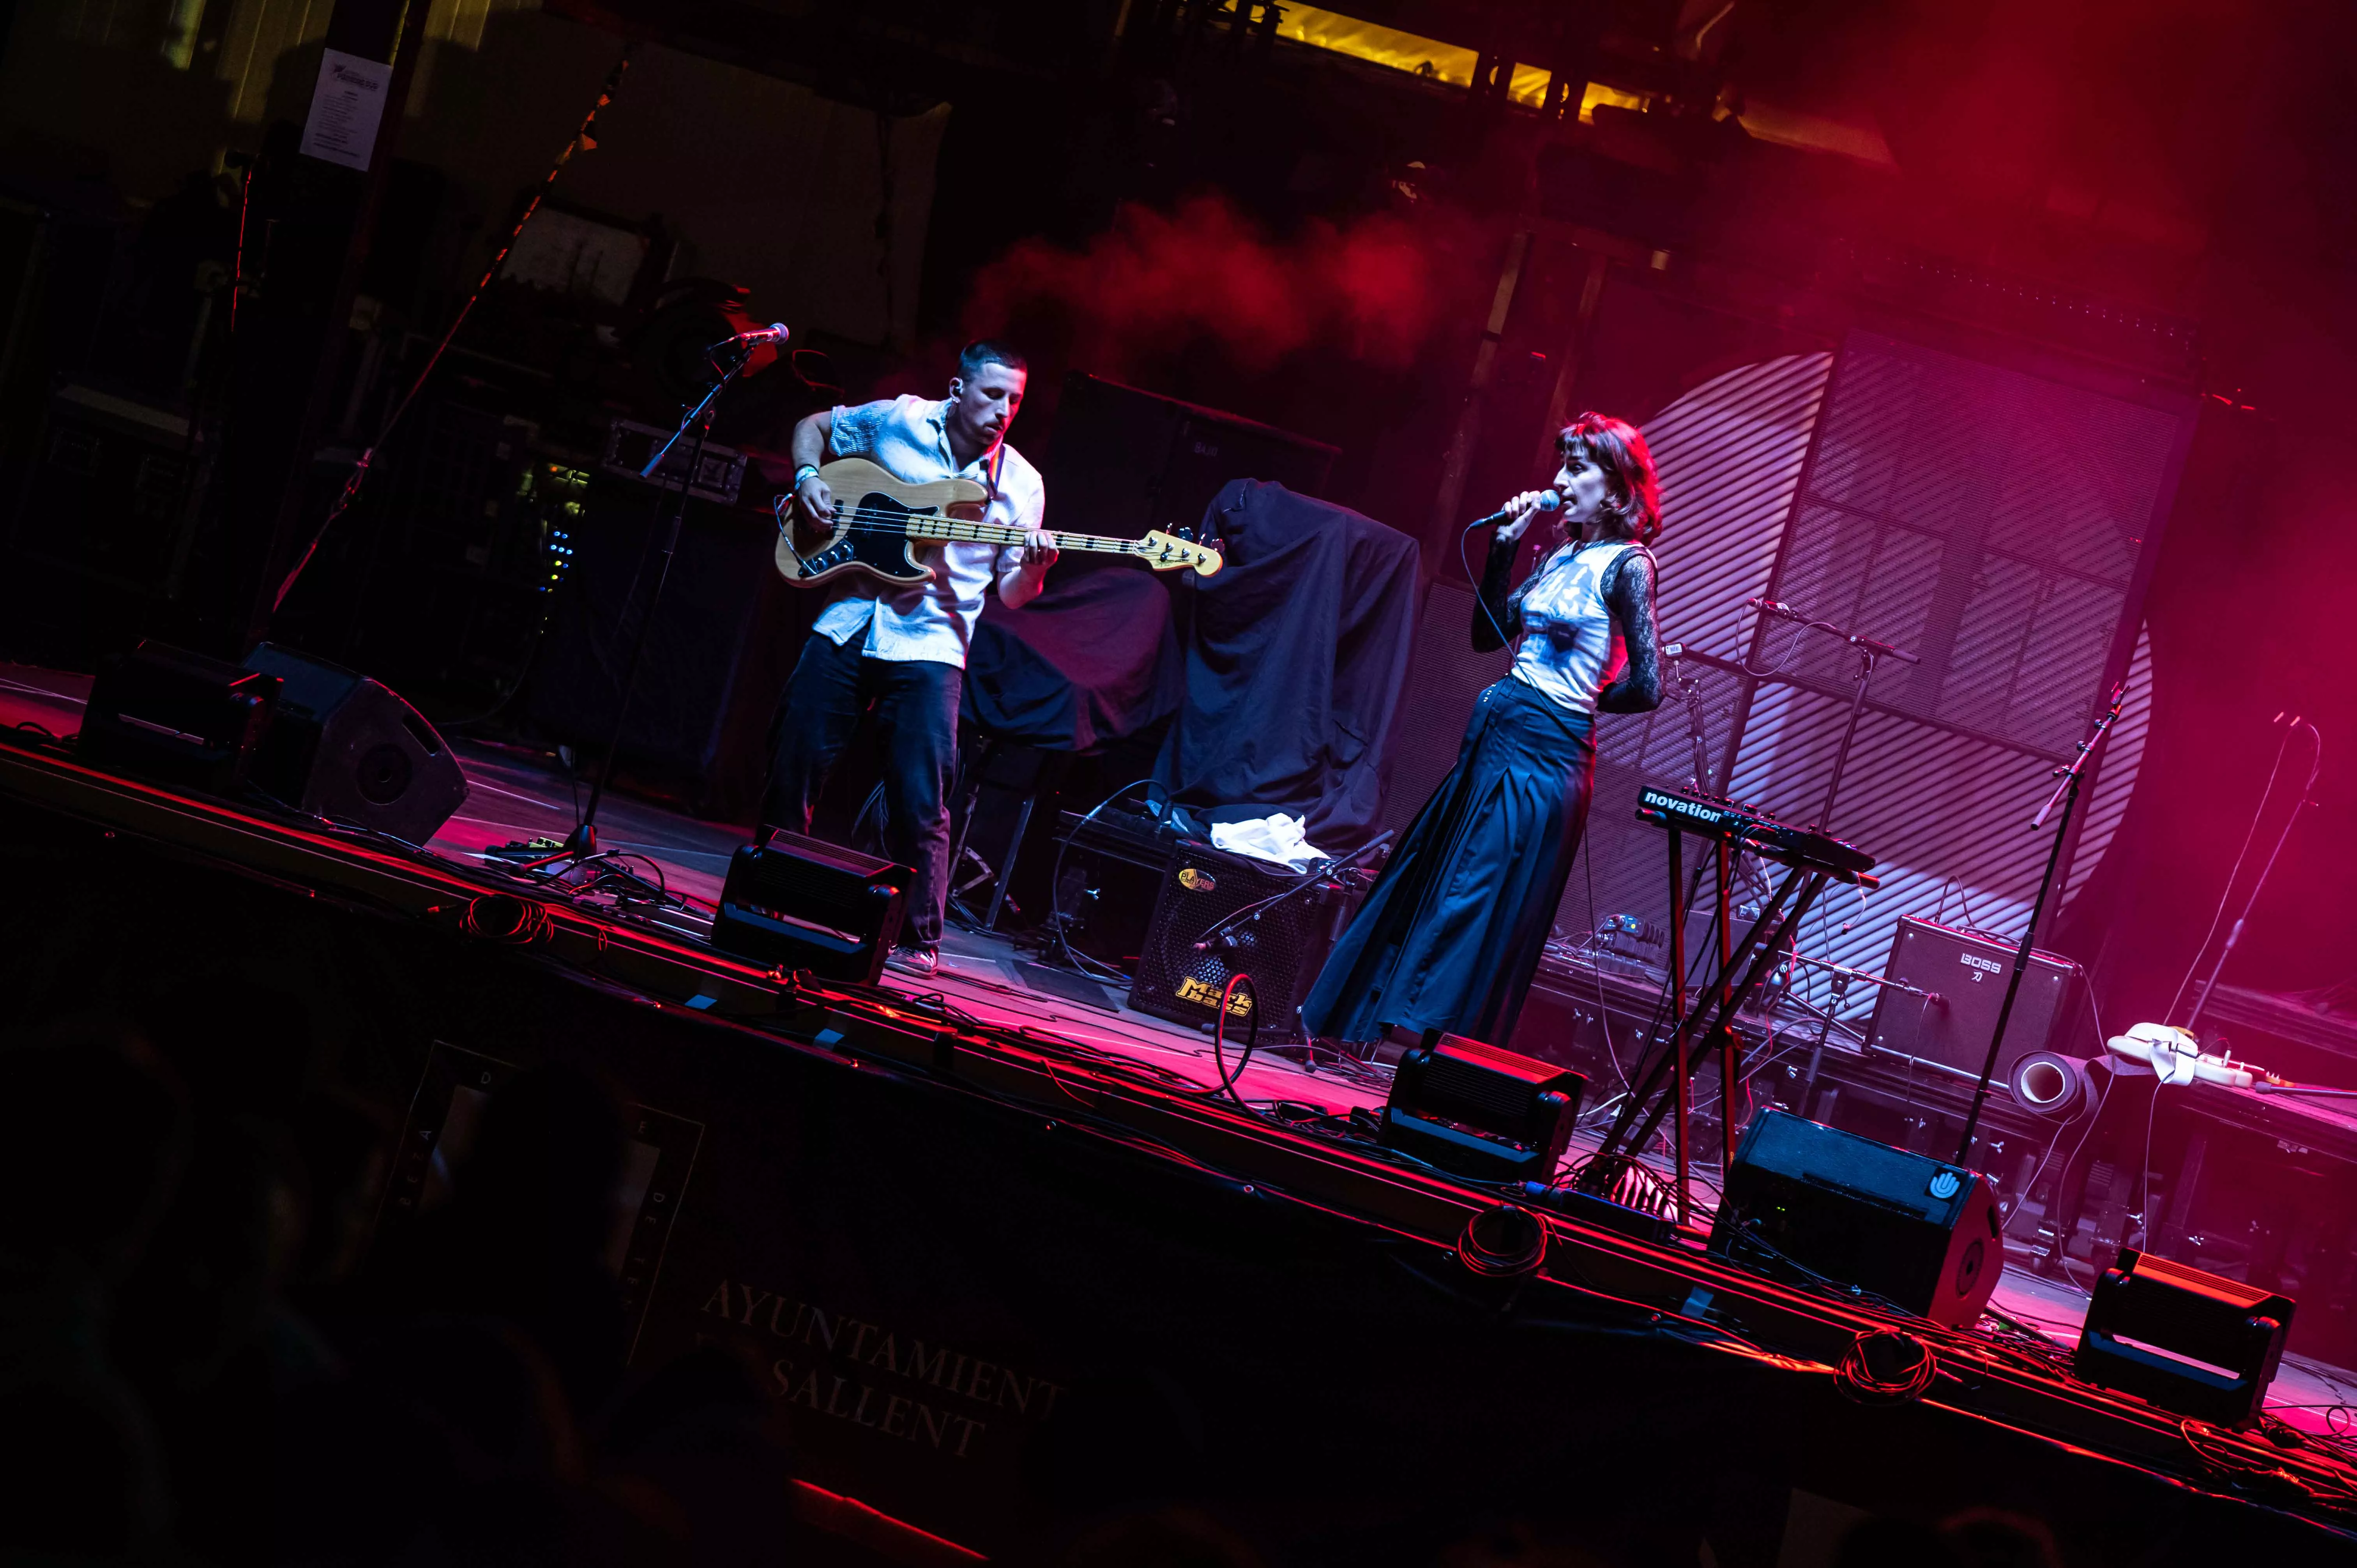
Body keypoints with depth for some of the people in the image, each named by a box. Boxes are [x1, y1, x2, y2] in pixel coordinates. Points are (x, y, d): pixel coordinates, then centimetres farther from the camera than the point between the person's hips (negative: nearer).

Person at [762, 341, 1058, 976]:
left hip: (929, 643, -1)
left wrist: (1032, 567, -21)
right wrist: (807, 478, -1)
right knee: (794, 765, 6)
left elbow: (1012, 595, 2)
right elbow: (813, 427, 18)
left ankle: (918, 937, 4)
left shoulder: (1020, 484, 2)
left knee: (920, 800, -6)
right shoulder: (897, 422, 3)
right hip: (848, 621, 1)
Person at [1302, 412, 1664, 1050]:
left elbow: (1646, 687, -14)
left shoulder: (1624, 565, -10)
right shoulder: (1563, 556, 13)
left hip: (1545, 753, -9)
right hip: (1493, 736, 9)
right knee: (1423, 887, 12)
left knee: (1473, 907, -7)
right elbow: (1488, 634, 17)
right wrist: (1504, 546, 9)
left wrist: (1578, 702, 1)